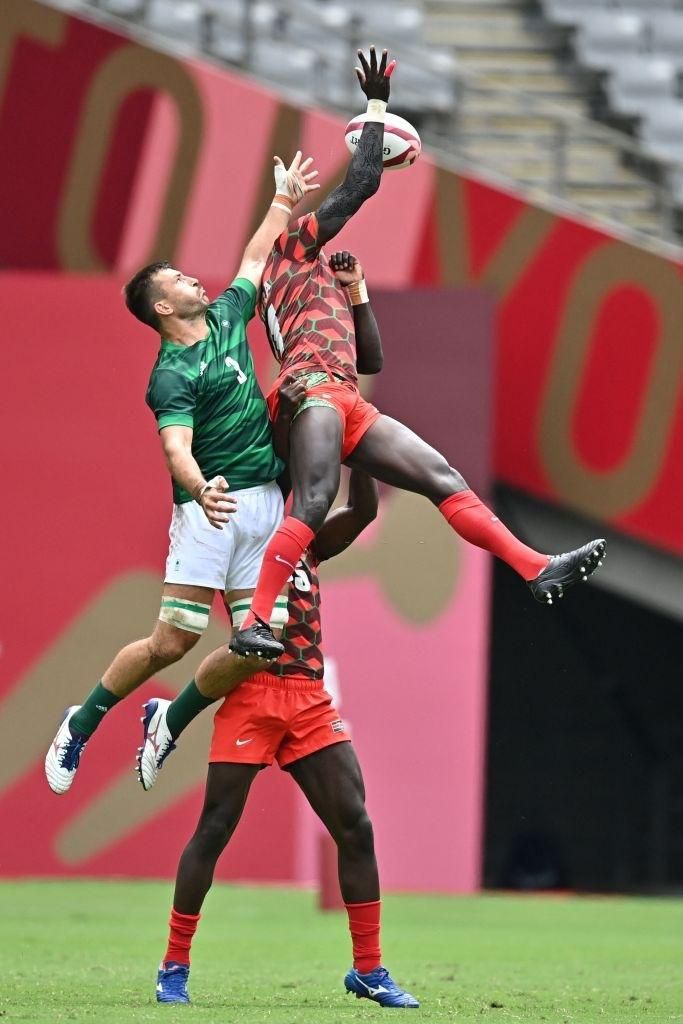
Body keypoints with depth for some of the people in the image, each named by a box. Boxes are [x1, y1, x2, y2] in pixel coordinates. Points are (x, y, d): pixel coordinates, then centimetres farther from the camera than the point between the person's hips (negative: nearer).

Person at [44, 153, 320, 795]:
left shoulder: (226, 319, 13)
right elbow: (177, 447, -26)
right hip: (212, 507, -7)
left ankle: (173, 719, 18)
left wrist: (285, 199, 34)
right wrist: (199, 488, -46)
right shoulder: (172, 375, -11)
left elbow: (256, 259, 30)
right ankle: (81, 724, 8)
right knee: (173, 640, -10)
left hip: (266, 503, 7)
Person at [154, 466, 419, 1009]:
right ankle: (174, 967, 5)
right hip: (252, 694, -5)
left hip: (311, 700, 5)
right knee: (215, 829, -4)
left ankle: (369, 970, 3)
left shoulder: (308, 543, 21)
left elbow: (364, 509, 11)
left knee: (356, 827, -3)